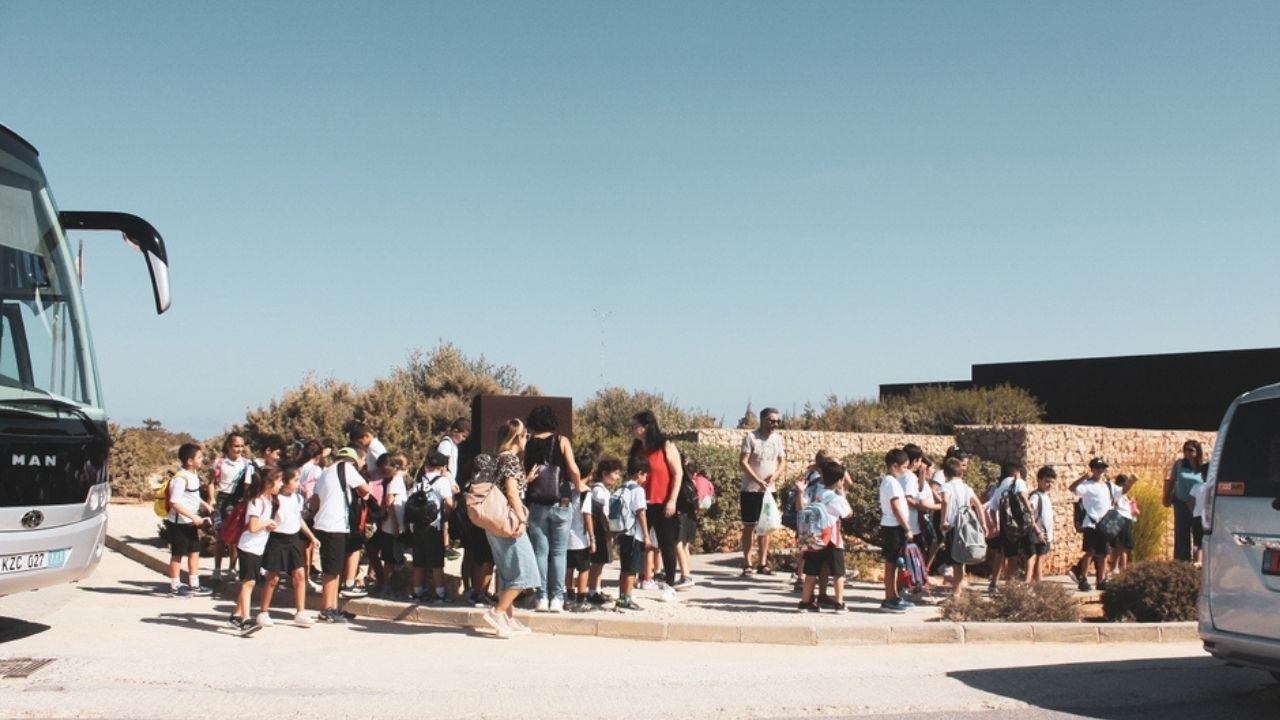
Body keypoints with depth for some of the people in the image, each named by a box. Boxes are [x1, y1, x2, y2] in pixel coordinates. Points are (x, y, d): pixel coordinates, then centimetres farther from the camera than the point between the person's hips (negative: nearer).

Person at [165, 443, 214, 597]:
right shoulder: (180, 478, -24)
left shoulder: (194, 474, 5)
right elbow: (174, 502, -28)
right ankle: (174, 587, 16)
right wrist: (194, 517, -28)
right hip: (178, 523, -9)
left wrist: (205, 504, 6)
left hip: (190, 522, 9)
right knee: (177, 554, 4)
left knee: (194, 552, 13)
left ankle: (194, 585, 23)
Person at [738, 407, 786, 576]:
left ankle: (763, 563, 14)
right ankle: (747, 564, 4)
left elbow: (783, 462, 8)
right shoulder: (750, 437, -10)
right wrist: (757, 480, -21)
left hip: (769, 490, 5)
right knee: (749, 526, 0)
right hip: (751, 490, -5)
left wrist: (775, 475, -12)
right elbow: (743, 462, -14)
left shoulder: (777, 438, 6)